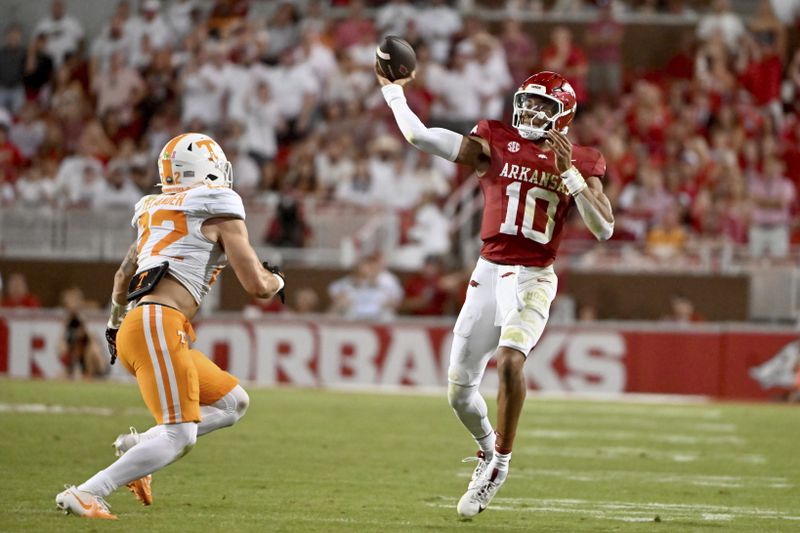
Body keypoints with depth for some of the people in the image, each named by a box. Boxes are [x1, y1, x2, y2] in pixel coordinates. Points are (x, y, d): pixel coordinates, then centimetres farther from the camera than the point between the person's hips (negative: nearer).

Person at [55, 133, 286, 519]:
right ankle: (86, 494, -21)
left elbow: (123, 277, 38)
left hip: (134, 329, 9)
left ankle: (137, 446, 5)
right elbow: (256, 285, -2)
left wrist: (115, 321, 55)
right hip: (159, 325, -9)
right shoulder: (221, 213, 0)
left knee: (232, 403, 16)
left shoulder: (157, 212, 22)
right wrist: (276, 281, 22)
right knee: (179, 436, -14)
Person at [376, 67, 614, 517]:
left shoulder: (578, 164, 1)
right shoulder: (495, 145, 2)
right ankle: (487, 447, 37)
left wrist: (569, 173, -17)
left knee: (510, 359, -30)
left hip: (534, 279, -3)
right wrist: (393, 90, 0)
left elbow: (604, 228, -9)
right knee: (460, 390, 5)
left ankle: (499, 463, -13)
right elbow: (419, 136, -3)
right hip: (490, 273, 3)